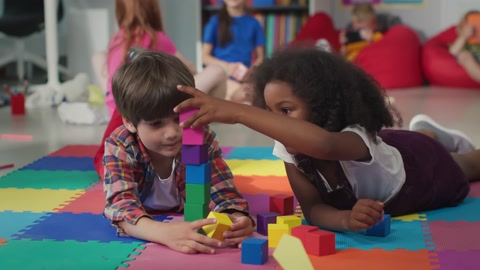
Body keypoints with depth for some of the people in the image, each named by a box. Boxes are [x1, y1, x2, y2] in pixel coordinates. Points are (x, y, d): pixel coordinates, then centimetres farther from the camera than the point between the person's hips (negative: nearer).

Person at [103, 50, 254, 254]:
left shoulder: (202, 139, -27)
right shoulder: (120, 146, -33)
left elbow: (221, 192, -29)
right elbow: (120, 204, -46)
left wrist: (236, 218, -56)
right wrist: (163, 232, -68)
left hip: (189, 221, 1)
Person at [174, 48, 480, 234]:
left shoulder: (356, 140, -54)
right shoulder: (289, 150, -37)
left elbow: (323, 143, -78)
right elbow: (312, 207, -37)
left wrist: (238, 112, -85)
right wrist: (346, 218, -62)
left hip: (420, 165, -3)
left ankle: (439, 138, 53)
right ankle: (426, 132, 60)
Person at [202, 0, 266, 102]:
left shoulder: (253, 23, 14)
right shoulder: (215, 22, 9)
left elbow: (260, 57, 15)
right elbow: (205, 56, 6)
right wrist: (226, 66, -12)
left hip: (244, 76, 4)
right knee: (240, 92, -36)